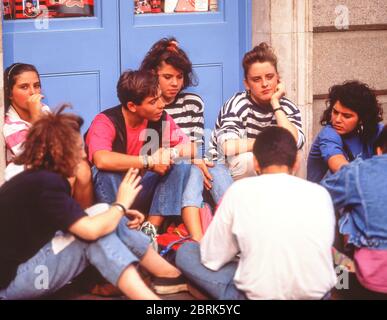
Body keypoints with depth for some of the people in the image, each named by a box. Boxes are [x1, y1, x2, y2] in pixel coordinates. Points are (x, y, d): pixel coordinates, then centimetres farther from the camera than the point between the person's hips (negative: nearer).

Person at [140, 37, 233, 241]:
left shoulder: (193, 102, 18)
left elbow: (197, 145, 10)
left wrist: (198, 162, -14)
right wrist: (191, 163, -17)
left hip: (194, 165, 4)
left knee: (218, 170, -28)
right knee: (192, 173, -34)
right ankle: (198, 240, -55)